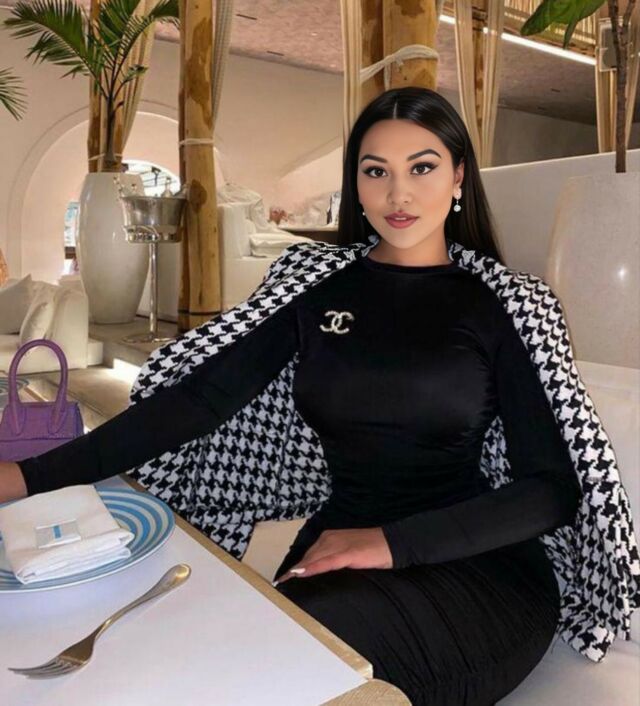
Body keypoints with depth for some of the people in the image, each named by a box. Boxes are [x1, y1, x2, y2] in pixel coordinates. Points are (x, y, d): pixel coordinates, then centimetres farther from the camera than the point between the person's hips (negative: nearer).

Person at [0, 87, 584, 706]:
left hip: (479, 561, -2)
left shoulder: (498, 304, -1)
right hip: (337, 548, 3)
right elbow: (200, 397, -2)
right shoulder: (318, 288, 5)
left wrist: (395, 542, -19)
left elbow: (554, 489, -6)